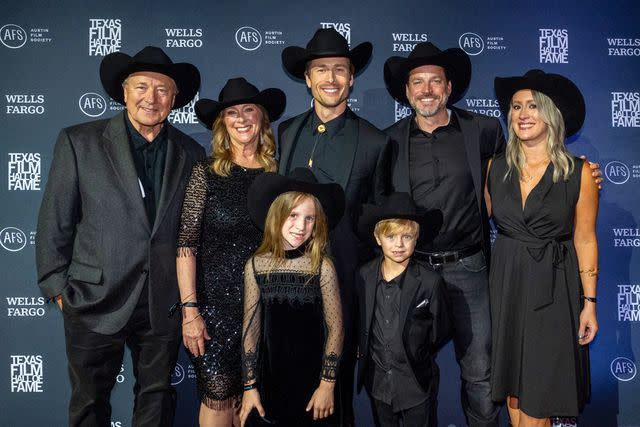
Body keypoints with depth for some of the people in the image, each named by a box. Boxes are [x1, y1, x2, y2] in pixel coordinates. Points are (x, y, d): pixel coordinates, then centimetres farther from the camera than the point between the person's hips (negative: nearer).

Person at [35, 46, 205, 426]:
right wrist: (57, 287, -2)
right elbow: (54, 221, -2)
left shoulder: (191, 154, 3)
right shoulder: (79, 142, -4)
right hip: (97, 299, -2)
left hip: (165, 304, 2)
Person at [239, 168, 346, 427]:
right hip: (271, 378, 2)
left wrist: (327, 384, -6)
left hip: (313, 377, -1)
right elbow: (251, 328, 0)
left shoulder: (322, 267, -11)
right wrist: (249, 386, 1)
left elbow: (335, 329, -6)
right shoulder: (256, 266, -5)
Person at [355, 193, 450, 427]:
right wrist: (366, 353, 4)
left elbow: (440, 332, -5)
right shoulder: (365, 276, -7)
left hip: (417, 384, -3)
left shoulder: (430, 282, -17)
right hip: (377, 381, 3)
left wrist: (416, 355, 2)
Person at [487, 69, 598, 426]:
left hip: (553, 287, -3)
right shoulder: (497, 168, 3)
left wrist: (589, 302, -2)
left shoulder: (579, 172, -5)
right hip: (506, 282, 3)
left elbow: (585, 240, -1)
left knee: (539, 389, 3)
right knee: (512, 386, 12)